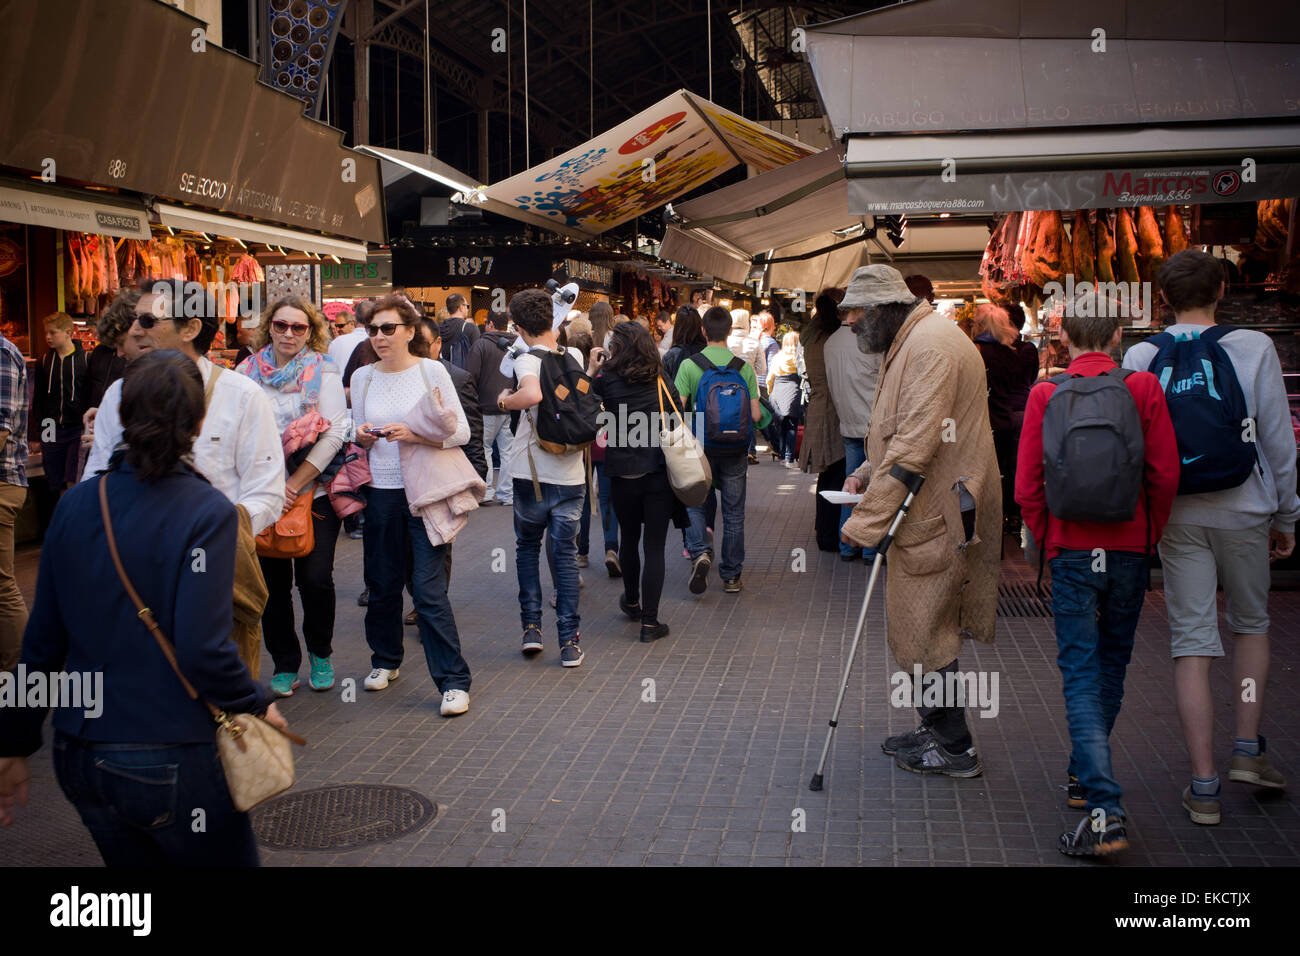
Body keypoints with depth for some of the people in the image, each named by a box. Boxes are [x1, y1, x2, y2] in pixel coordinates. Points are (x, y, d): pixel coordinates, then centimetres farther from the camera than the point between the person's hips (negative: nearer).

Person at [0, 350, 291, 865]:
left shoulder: (74, 504, 0)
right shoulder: (207, 512, -15)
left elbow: (42, 641, 4)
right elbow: (202, 649, -22)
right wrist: (258, 703, -4)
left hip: (78, 758, 6)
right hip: (170, 764, -5)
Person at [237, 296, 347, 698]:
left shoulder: (323, 371, 0)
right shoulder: (248, 370, 6)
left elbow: (334, 434, -8)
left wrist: (294, 485, -13)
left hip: (314, 491, -2)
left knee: (315, 579, -5)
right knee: (272, 582, 4)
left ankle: (320, 653, 20)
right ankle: (284, 663, 21)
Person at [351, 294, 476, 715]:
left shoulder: (431, 371, -3)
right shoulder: (362, 377, 9)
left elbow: (461, 431, -5)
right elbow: (358, 438, 17)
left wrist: (414, 435, -18)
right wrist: (361, 437, -6)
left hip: (424, 492, -4)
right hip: (380, 492, 4)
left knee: (429, 589, -7)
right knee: (382, 584, 12)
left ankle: (453, 681, 0)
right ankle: (385, 659, 35)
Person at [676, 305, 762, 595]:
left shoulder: (689, 365, -9)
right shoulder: (744, 367, -5)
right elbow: (755, 415, -5)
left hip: (701, 447, -1)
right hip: (734, 449, 1)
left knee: (697, 504, 15)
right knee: (733, 512, 11)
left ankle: (699, 551, -11)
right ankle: (731, 575, 18)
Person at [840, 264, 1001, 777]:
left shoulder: (932, 345, -18)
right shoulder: (909, 343, 17)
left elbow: (916, 444, -25)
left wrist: (866, 521, -23)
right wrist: (868, 473, 10)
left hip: (936, 518, -11)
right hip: (925, 512, 11)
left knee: (923, 636, -1)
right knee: (920, 627, 18)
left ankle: (955, 749, 12)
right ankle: (935, 729, 31)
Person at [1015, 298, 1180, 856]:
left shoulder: (1045, 395, -6)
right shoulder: (1143, 388, -4)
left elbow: (1026, 487, -6)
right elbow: (1165, 475, -6)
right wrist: (1150, 534, 9)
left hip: (1072, 552, -2)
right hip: (1130, 549, 2)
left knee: (1081, 673, -1)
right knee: (1111, 665, 18)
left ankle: (1105, 810, -11)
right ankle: (1085, 776, 33)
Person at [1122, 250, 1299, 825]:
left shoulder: (1140, 357, -1)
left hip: (1176, 515, 0)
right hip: (1243, 510, 0)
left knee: (1191, 642, 2)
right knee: (1251, 624, 22)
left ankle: (1204, 786, 3)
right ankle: (1247, 750, 19)